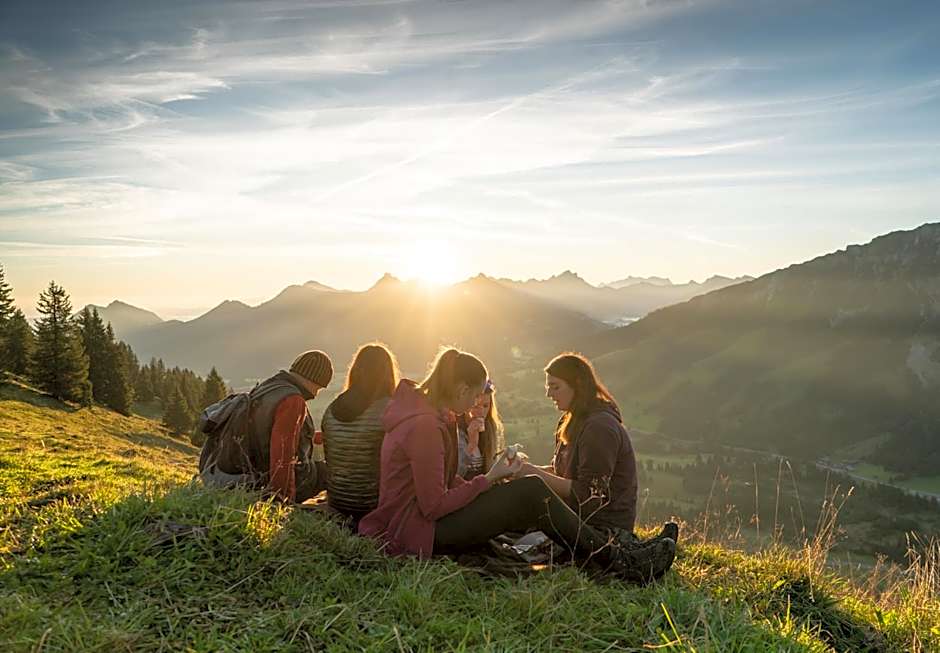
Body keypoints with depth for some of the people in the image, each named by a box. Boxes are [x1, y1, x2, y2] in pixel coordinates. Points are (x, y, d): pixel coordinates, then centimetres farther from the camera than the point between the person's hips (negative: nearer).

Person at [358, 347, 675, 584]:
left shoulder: (428, 412, 8)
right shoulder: (425, 426, -24)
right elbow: (434, 506, -23)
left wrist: (491, 480, -1)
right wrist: (489, 479, -15)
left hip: (423, 514, 10)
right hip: (417, 532, -10)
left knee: (530, 493, 7)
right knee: (531, 493, -16)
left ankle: (615, 553, 8)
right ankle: (620, 562, -4)